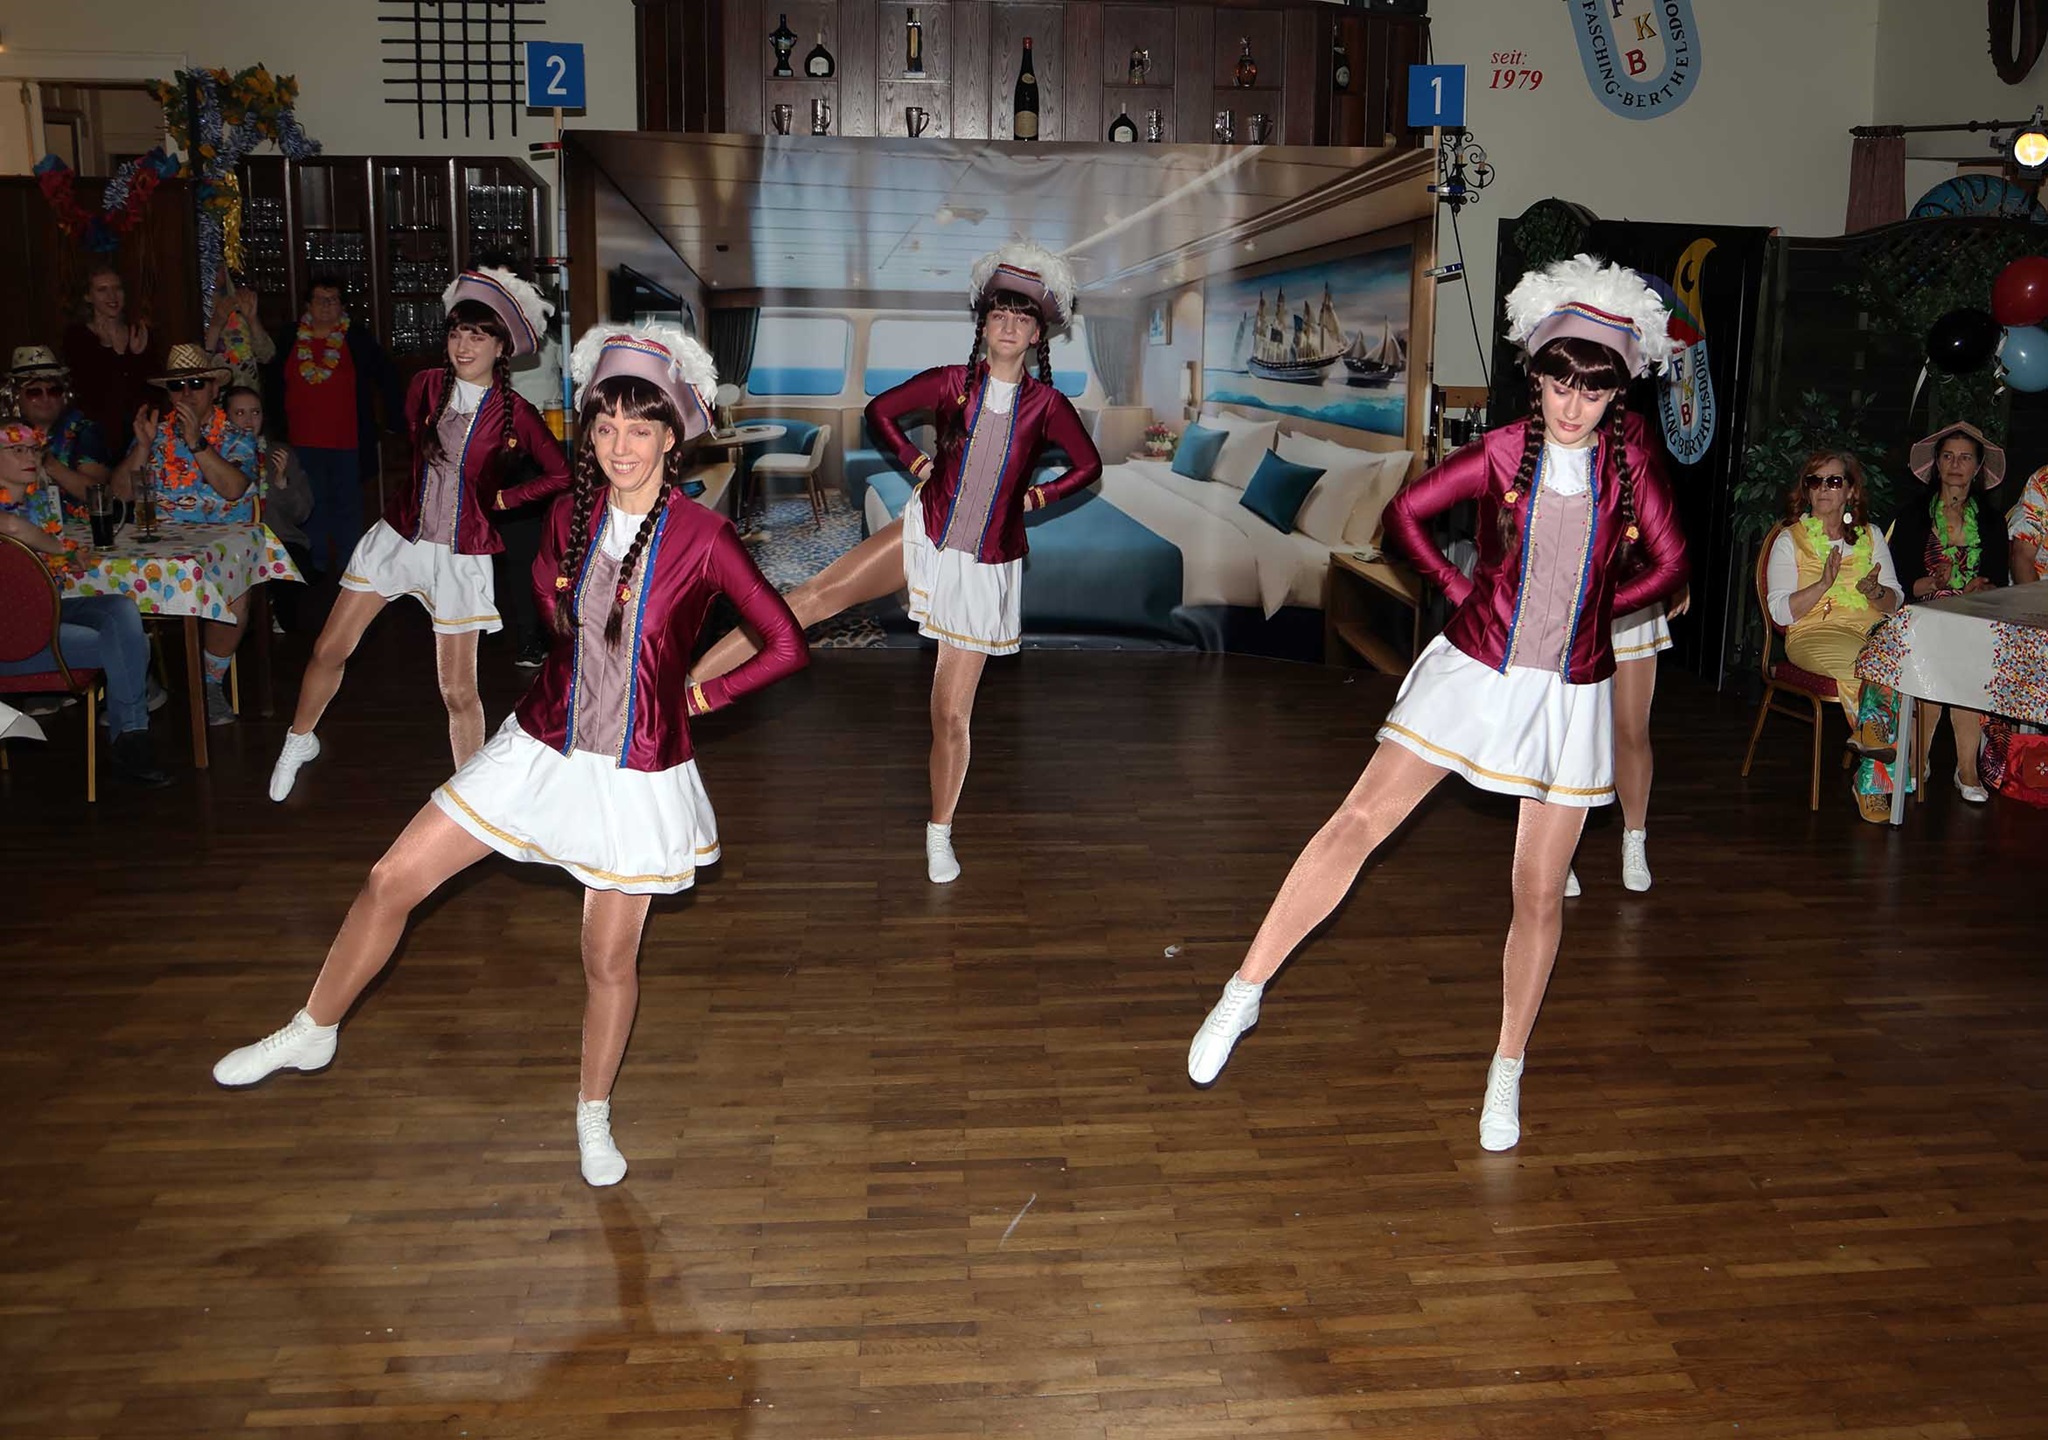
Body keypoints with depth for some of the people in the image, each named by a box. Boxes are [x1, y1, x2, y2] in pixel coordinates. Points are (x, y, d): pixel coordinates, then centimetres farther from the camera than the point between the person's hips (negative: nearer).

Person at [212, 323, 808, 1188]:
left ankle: (593, 1117, 32)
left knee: (609, 961, 7)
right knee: (392, 880, 5)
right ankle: (312, 1034, 28)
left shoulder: (701, 538, -16)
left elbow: (786, 646, -12)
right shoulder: (571, 516, -2)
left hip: (636, 776, -4)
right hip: (543, 749, 4)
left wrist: (705, 694, -5)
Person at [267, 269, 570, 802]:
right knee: (328, 651, 5)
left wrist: (500, 497, -3)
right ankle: (298, 742, 31)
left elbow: (560, 475, -2)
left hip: (460, 555, -3)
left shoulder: (515, 415, -10)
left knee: (458, 691, -2)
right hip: (399, 535, 4)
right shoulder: (426, 387, 0)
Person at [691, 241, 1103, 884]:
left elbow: (1089, 465, 10)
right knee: (817, 595, -21)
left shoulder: (1045, 404, -4)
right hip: (924, 535, 1)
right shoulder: (950, 383, -3)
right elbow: (879, 410, 10)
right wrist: (914, 462, 3)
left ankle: (939, 836, 22)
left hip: (985, 570, 0)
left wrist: (1038, 496, 2)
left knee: (951, 711, 2)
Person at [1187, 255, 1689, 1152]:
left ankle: (1508, 1070, 24)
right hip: (1472, 671, -1)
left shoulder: (1631, 452, -1)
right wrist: (1459, 591, 3)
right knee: (1357, 823, -12)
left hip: (1572, 693, 1)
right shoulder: (1503, 452, -5)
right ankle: (1243, 994, -3)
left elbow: (1669, 566, 7)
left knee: (1540, 892, 6)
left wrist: (1588, 611, 6)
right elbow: (1404, 513, 5)